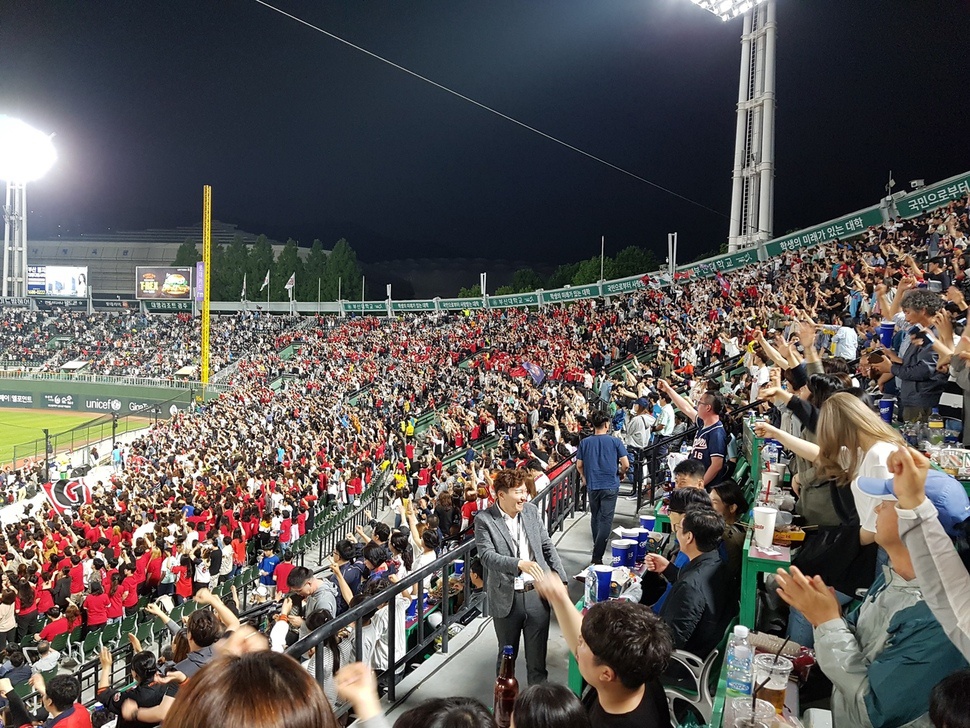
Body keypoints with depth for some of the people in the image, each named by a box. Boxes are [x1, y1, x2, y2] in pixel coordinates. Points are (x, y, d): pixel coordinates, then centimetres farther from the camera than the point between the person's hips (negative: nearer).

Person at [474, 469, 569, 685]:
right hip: (506, 598, -3)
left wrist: (559, 575, 4)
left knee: (537, 656, 12)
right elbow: (487, 556, -22)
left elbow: (547, 546, 11)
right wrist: (520, 564, -35)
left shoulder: (531, 511, 3)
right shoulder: (484, 520, -11)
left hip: (536, 594, 3)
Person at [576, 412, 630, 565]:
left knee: (595, 517, 20)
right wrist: (621, 474, 14)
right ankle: (597, 556, -8)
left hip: (592, 485, 3)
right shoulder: (615, 441, -6)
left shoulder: (585, 442, 1)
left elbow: (579, 465, 5)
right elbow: (626, 464, -7)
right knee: (606, 520, -2)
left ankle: (597, 547, 34)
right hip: (610, 485, -3)